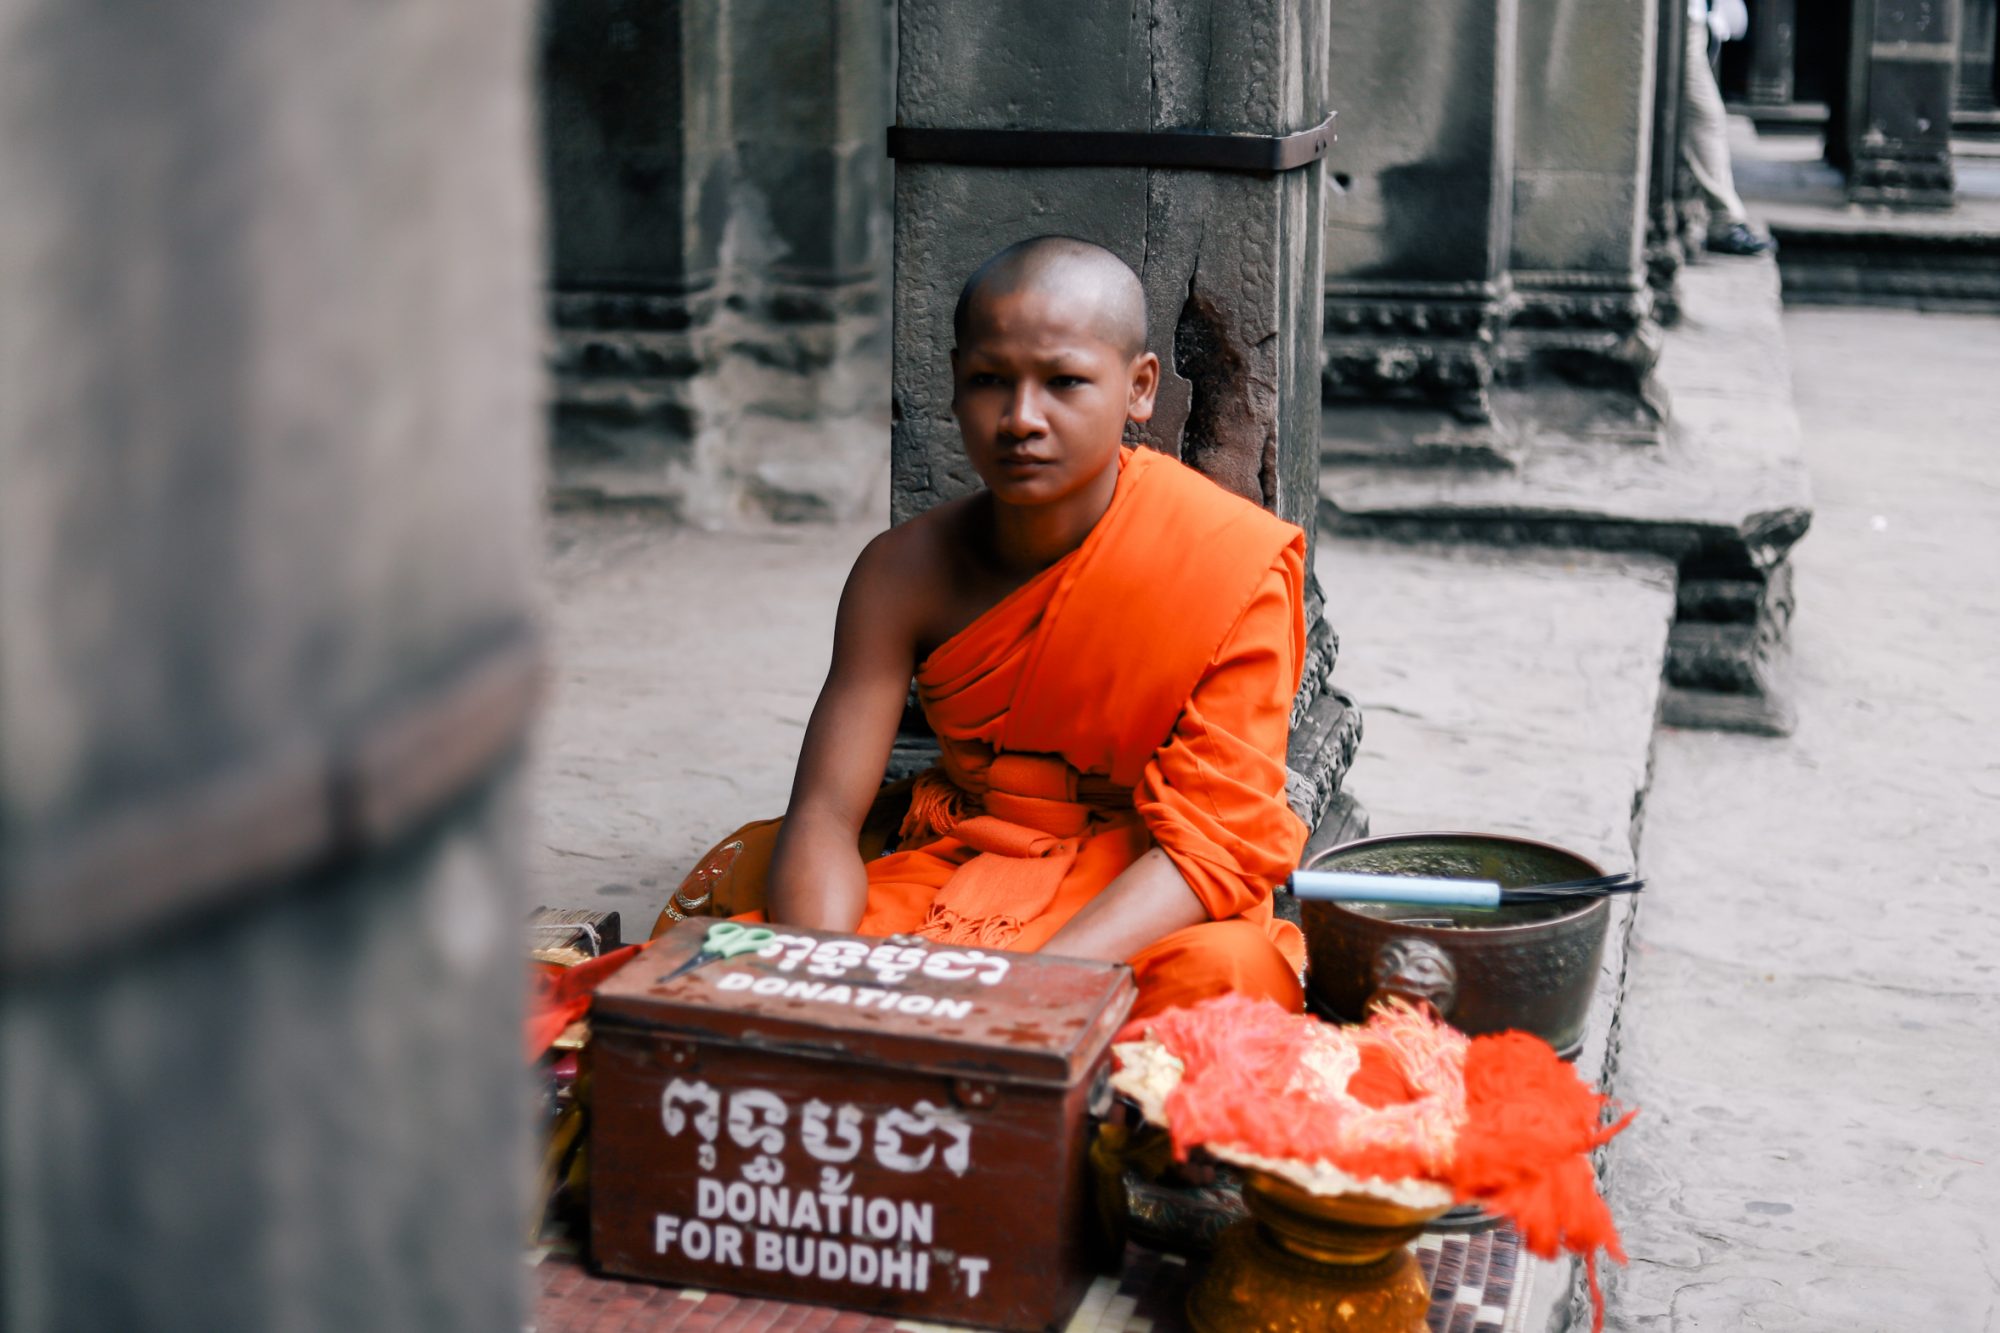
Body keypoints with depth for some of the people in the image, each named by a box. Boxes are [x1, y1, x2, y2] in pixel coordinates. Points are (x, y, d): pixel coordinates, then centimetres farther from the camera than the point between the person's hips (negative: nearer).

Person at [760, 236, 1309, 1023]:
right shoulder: (904, 574, -5)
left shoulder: (1232, 565, -15)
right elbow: (824, 813, -9)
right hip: (959, 873, 3)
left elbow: (1212, 838, -19)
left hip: (1152, 900, -2)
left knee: (1226, 972, -38)